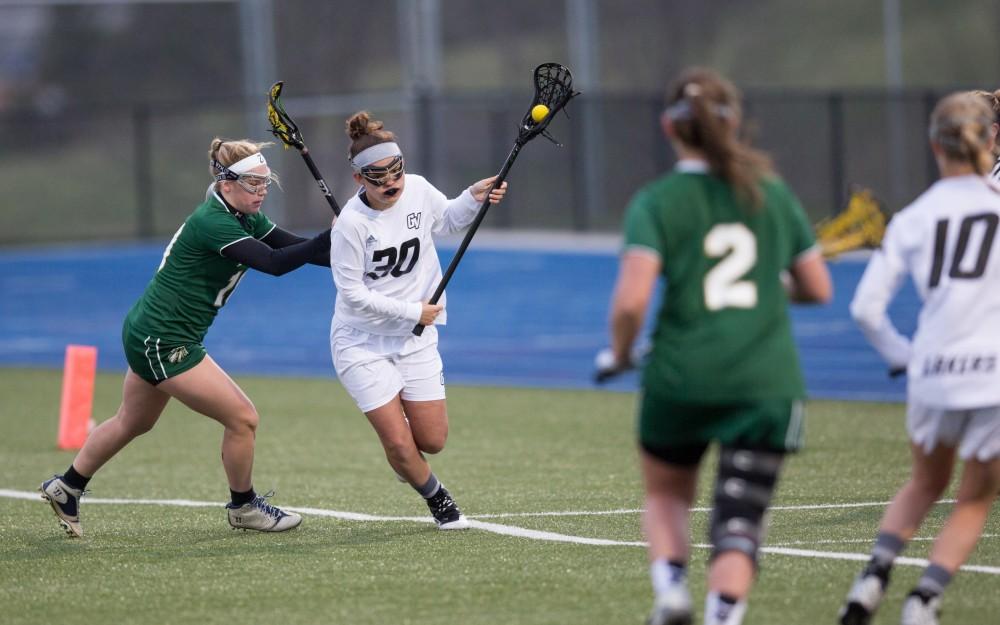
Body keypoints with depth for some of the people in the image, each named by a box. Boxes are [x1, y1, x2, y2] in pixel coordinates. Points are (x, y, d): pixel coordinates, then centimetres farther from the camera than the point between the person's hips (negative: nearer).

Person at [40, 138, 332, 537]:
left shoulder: (244, 218, 4)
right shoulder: (212, 223, -25)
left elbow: (295, 247, 1)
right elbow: (275, 263, -33)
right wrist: (334, 239, -36)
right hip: (161, 342, -10)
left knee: (132, 423, 26)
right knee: (243, 418, -5)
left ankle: (65, 489, 41)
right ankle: (243, 507, 14)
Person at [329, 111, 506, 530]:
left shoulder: (418, 190, -8)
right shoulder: (352, 224, -24)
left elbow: (447, 220, 15)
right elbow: (353, 293, -18)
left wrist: (475, 197, -4)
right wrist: (412, 311, -16)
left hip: (415, 338, 5)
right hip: (362, 341, -5)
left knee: (432, 441, 3)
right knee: (399, 443, -9)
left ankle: (403, 455, 39)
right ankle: (436, 498, 21)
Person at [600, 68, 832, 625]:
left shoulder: (656, 202, -5)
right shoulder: (774, 193, 6)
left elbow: (631, 299, -16)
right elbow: (818, 287, 12)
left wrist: (621, 351, 2)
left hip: (680, 380, -1)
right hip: (766, 380, 1)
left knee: (667, 497, 23)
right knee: (740, 522, 3)